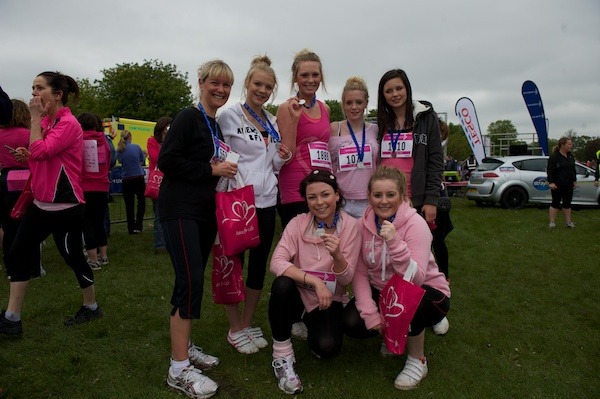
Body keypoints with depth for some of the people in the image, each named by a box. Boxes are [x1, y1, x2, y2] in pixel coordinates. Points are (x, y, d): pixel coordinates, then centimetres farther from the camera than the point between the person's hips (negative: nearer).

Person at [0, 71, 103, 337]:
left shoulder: (68, 123, -15)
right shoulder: (45, 121, 12)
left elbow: (41, 151, -26)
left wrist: (35, 117, -16)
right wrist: (26, 155, 2)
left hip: (65, 207, -9)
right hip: (41, 203, 9)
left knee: (73, 257, 4)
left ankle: (91, 307, 25)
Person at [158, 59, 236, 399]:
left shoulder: (220, 126, 15)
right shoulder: (188, 118, -8)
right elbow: (167, 160, -17)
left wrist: (226, 169, 6)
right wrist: (211, 170, -16)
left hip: (206, 211, 8)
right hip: (181, 210, -8)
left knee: (194, 279, 12)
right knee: (191, 281, -13)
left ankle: (184, 346, 26)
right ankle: (179, 369, -3)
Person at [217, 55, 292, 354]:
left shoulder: (272, 123, 13)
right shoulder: (229, 117, -4)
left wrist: (283, 157, -2)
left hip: (266, 201, 6)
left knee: (259, 265, 11)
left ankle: (248, 324, 29)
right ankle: (235, 329, 23)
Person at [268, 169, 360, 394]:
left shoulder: (350, 226, -11)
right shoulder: (298, 223, -11)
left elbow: (347, 279, -12)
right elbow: (277, 262, -24)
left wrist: (337, 255, -33)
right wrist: (315, 281, -33)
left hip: (328, 301, 0)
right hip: (298, 296, 0)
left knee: (327, 347, -27)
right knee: (282, 284, -33)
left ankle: (309, 330, 12)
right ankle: (282, 357, -13)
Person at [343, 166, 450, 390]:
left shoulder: (415, 224, -23)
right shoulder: (364, 224, -9)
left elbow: (416, 279, -32)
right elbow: (360, 272, -11)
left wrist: (394, 242, -43)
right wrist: (370, 313, -21)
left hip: (426, 293, -4)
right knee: (352, 323, -19)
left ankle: (417, 360, -5)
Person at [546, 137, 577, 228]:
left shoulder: (570, 156, 11)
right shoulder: (554, 156, -10)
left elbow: (573, 169, 19)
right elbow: (549, 170, -14)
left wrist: (574, 181, 16)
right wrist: (551, 182, -20)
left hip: (568, 185, 7)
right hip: (557, 185, -6)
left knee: (567, 203, 10)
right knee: (555, 203, -2)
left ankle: (568, 221, 17)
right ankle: (552, 222, 4)